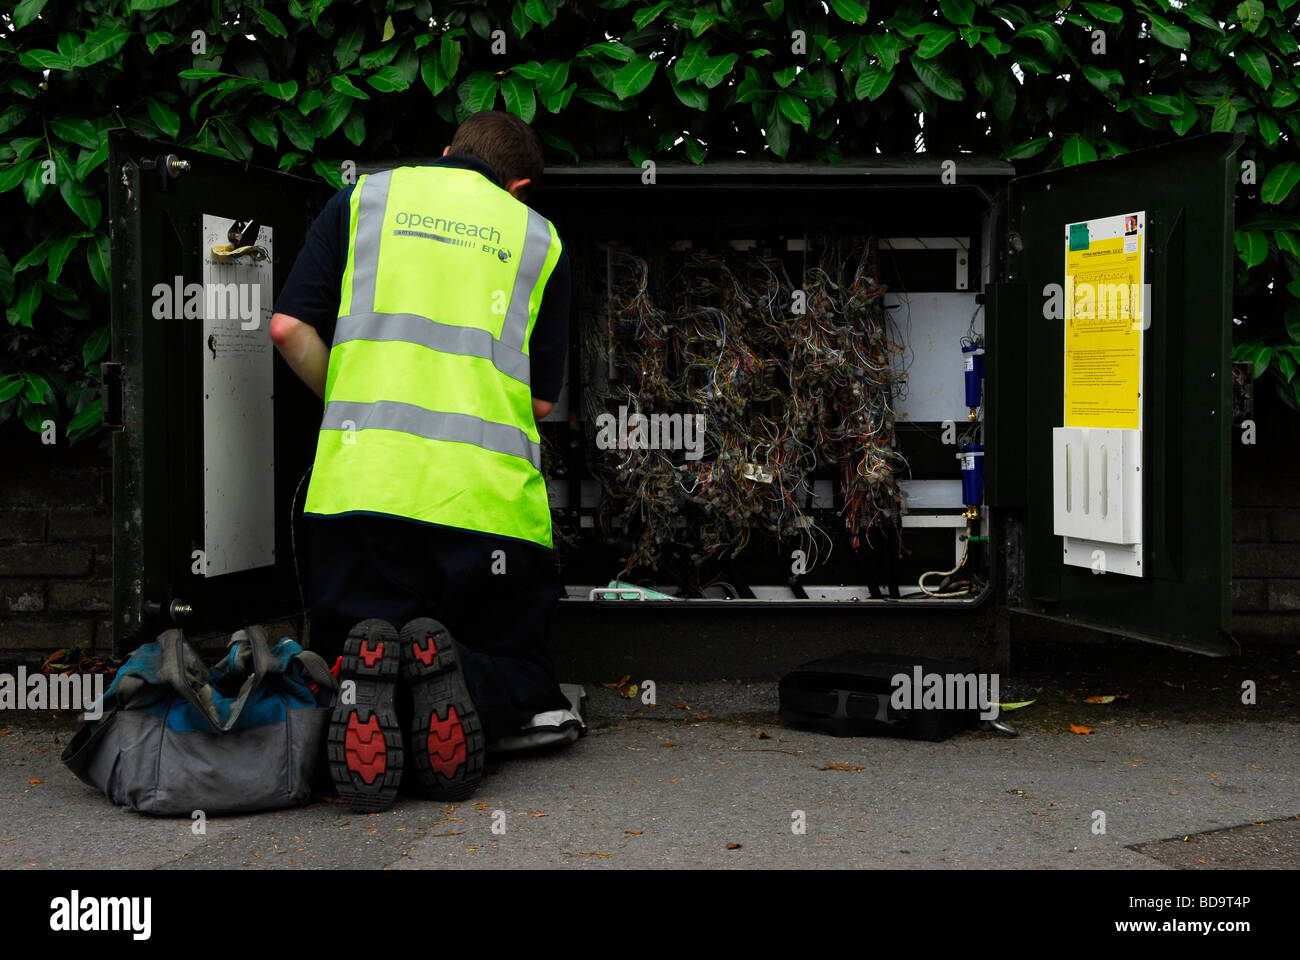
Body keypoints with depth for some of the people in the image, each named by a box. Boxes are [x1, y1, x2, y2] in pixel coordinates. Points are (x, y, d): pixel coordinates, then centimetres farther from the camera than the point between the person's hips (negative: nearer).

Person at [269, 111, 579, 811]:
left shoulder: (364, 196, 16)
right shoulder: (540, 238, 17)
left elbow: (289, 329, 7)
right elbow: (540, 398, 15)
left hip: (363, 482, 0)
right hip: (490, 492, 0)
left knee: (345, 651, 17)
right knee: (515, 662, 19)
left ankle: (366, 680, -22)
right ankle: (468, 686, -19)